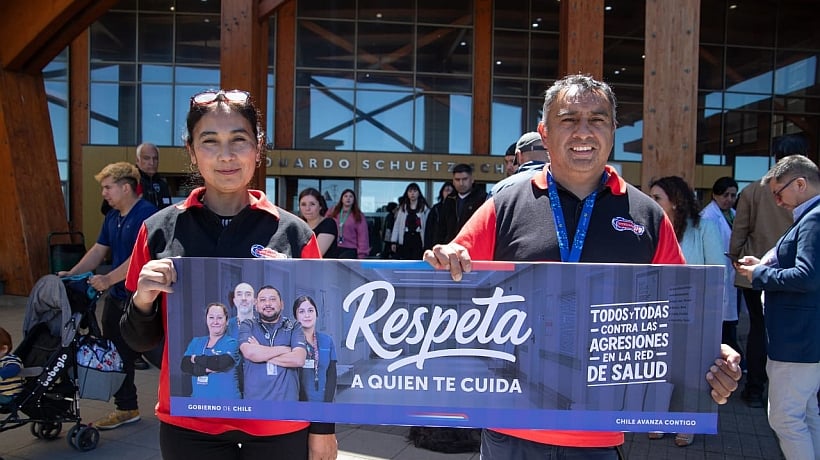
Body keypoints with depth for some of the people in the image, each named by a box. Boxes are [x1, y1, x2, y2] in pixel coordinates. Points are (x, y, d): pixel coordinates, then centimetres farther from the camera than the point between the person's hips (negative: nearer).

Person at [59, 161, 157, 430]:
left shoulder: (147, 214, -17)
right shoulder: (112, 217, 12)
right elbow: (99, 251, 15)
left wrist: (108, 279, -27)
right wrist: (71, 274, 5)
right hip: (116, 296, 9)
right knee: (117, 354, 13)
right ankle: (126, 408, 24)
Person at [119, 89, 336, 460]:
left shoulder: (294, 233, -8)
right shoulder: (160, 231, -5)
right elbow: (142, 341, 3)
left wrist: (323, 426, 1)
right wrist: (143, 300, -17)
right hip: (188, 425, 1)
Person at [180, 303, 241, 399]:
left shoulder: (231, 343, -1)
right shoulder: (196, 342, 12)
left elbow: (222, 363, -19)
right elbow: (184, 365, -1)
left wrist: (196, 359, -5)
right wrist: (207, 369, -16)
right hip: (198, 399, 4)